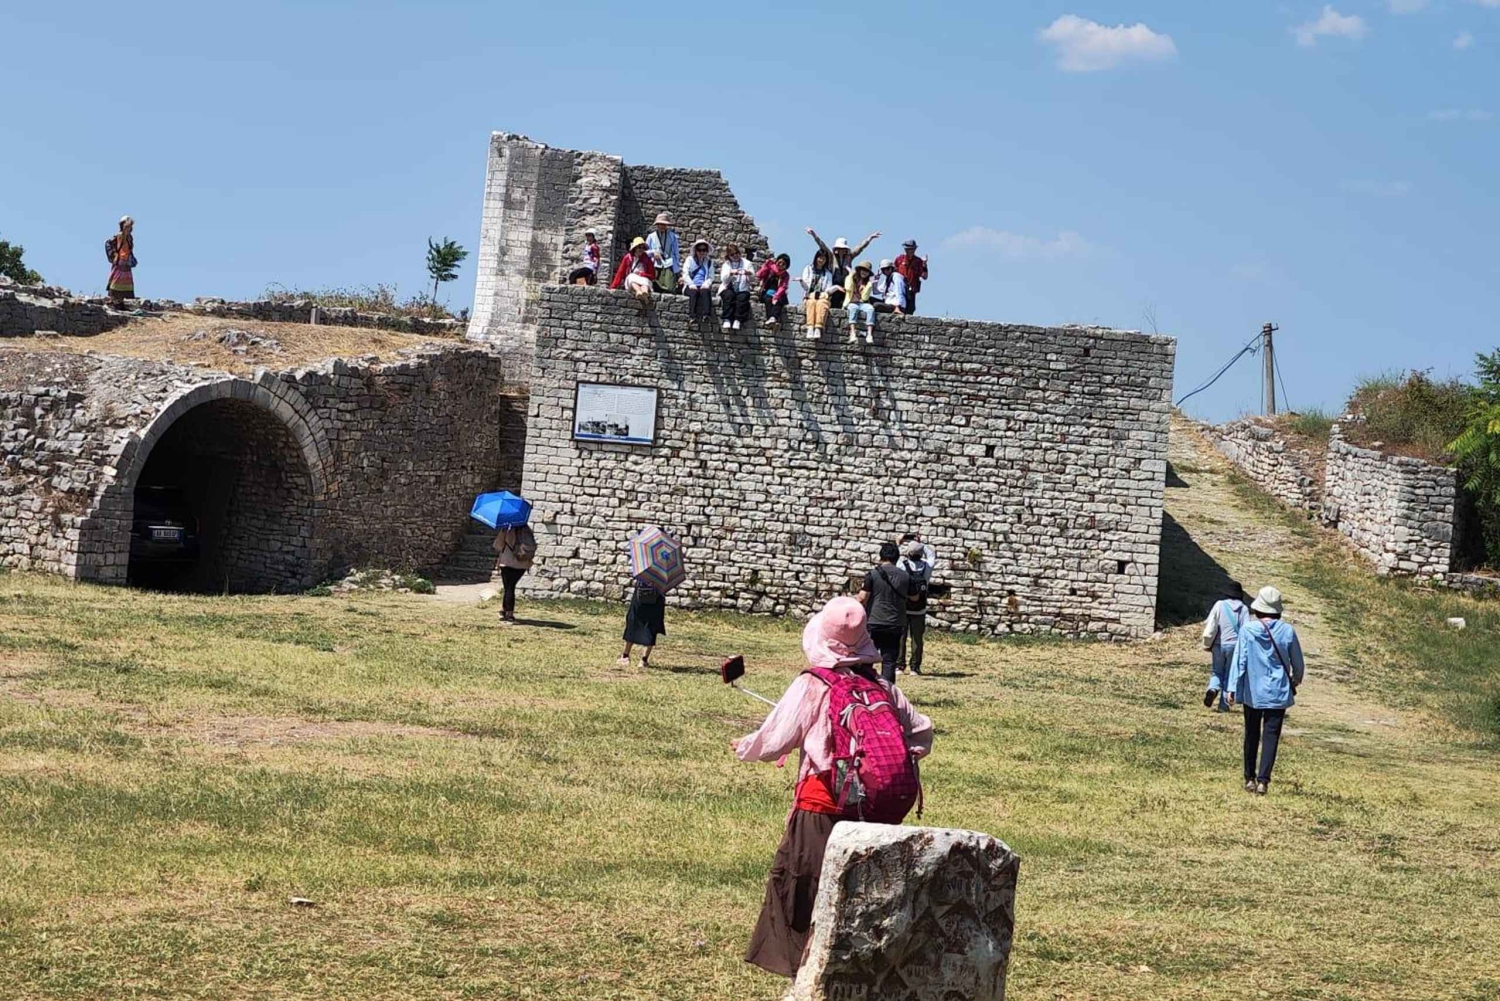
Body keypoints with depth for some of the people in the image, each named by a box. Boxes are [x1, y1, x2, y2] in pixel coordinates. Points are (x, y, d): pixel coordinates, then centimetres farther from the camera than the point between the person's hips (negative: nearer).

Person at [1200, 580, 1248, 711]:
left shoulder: (1220, 605, -4)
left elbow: (1210, 626, -6)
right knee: (1230, 674, 12)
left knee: (1217, 671, 16)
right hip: (1235, 646, 0)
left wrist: (1207, 644, 5)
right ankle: (1224, 704, 8)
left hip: (1219, 645, 0)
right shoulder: (1243, 609, -2)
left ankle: (1213, 689, -14)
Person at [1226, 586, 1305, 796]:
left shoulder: (1248, 629, -9)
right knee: (1271, 737, 1)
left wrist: (1232, 687, -5)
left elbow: (1239, 660, -9)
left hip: (1253, 692, 0)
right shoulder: (1287, 631, -6)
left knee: (1251, 735, 14)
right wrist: (1296, 678, 26)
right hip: (1278, 692, 0)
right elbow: (1297, 660, 6)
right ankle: (1263, 780, -8)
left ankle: (1250, 778, 19)